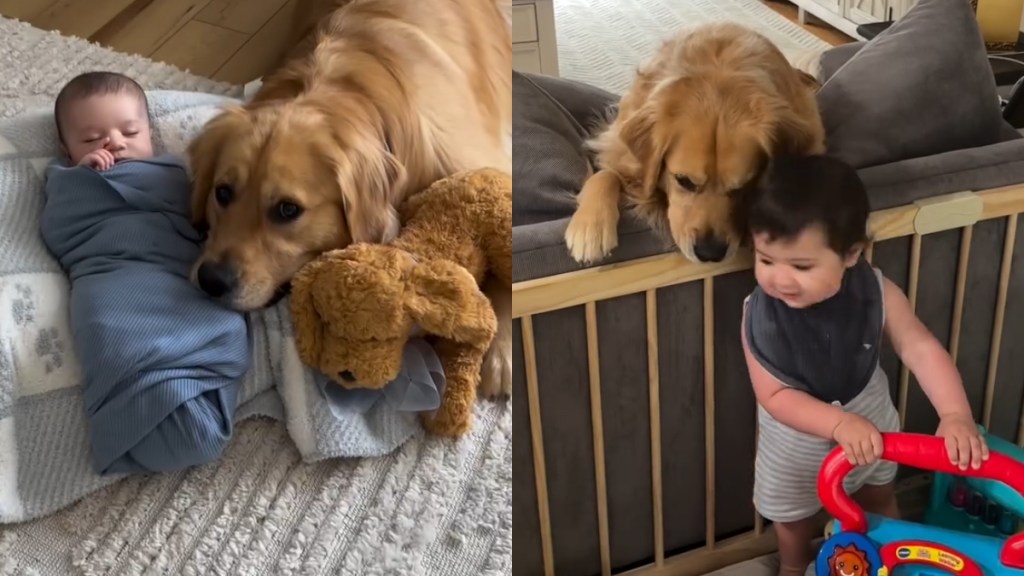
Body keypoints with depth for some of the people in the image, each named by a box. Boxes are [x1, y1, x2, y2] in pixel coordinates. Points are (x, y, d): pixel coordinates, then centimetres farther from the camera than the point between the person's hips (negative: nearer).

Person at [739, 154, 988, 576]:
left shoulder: (876, 294, -27)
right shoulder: (759, 316, -32)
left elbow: (921, 348, -25)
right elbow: (775, 396, -29)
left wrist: (955, 413, -40)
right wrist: (839, 423, -42)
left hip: (871, 423, 2)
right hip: (796, 444, -1)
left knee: (879, 502, 31)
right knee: (793, 518, 26)